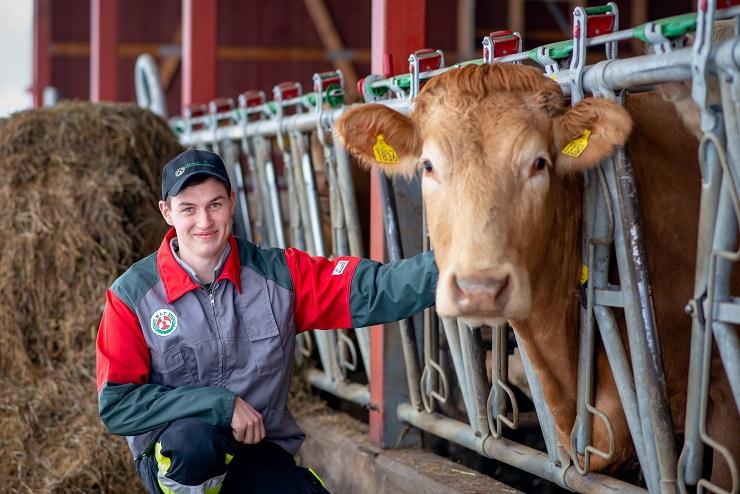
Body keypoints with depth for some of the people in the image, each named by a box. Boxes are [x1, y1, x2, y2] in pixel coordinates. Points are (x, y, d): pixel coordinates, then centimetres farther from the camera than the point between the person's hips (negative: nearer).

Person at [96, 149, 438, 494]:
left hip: (259, 452, 3)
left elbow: (369, 290, -16)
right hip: (172, 461, -3)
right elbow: (116, 405, -12)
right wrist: (220, 403, -21)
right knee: (193, 438, -36)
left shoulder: (278, 274, -4)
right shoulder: (132, 295, -9)